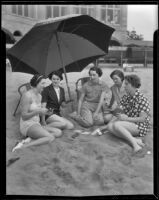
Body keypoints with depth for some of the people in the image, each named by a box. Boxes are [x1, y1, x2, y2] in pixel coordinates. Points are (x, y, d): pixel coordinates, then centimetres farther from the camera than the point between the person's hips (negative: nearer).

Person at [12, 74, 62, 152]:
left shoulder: (39, 96, 11)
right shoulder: (27, 95, -15)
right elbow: (24, 116, -15)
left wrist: (45, 112, 1)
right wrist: (38, 111, -21)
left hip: (37, 124, 9)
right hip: (27, 125, -9)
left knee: (58, 132, -6)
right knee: (51, 138, -27)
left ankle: (31, 139, -13)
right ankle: (23, 146, -24)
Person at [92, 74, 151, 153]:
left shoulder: (142, 99, -15)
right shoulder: (125, 98, 5)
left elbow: (142, 119, -18)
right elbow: (120, 116, 5)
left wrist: (126, 118, -23)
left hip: (140, 126, -7)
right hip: (128, 124, 7)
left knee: (116, 124, -30)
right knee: (110, 126, -20)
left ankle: (135, 144, -25)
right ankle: (135, 139, -24)